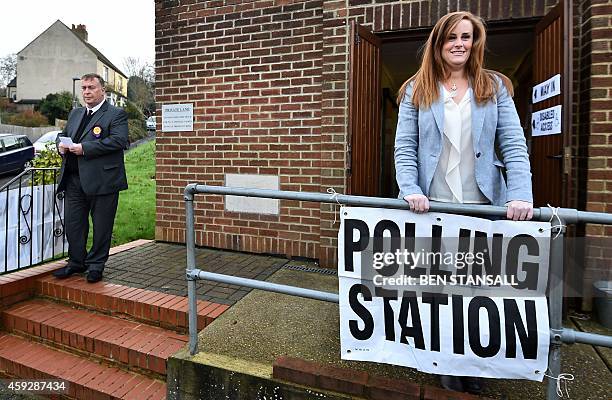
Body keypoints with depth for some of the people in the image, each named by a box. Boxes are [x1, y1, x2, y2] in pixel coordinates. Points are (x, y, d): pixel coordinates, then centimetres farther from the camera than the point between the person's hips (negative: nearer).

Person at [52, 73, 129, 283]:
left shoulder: (116, 114, -3)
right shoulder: (75, 113, 21)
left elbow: (118, 140, -17)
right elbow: (62, 134, 29)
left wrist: (84, 148, -19)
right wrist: (61, 144, 4)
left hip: (102, 180, -7)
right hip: (74, 179, 7)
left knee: (101, 225, 3)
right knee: (73, 223, 12)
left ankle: (95, 265, 18)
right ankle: (76, 262, 27)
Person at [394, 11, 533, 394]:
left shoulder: (495, 87, 8)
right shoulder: (416, 90, 6)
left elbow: (514, 145, 0)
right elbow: (405, 147, -1)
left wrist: (521, 195, -14)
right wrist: (411, 190, -17)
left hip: (484, 206, 1)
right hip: (433, 207, -1)